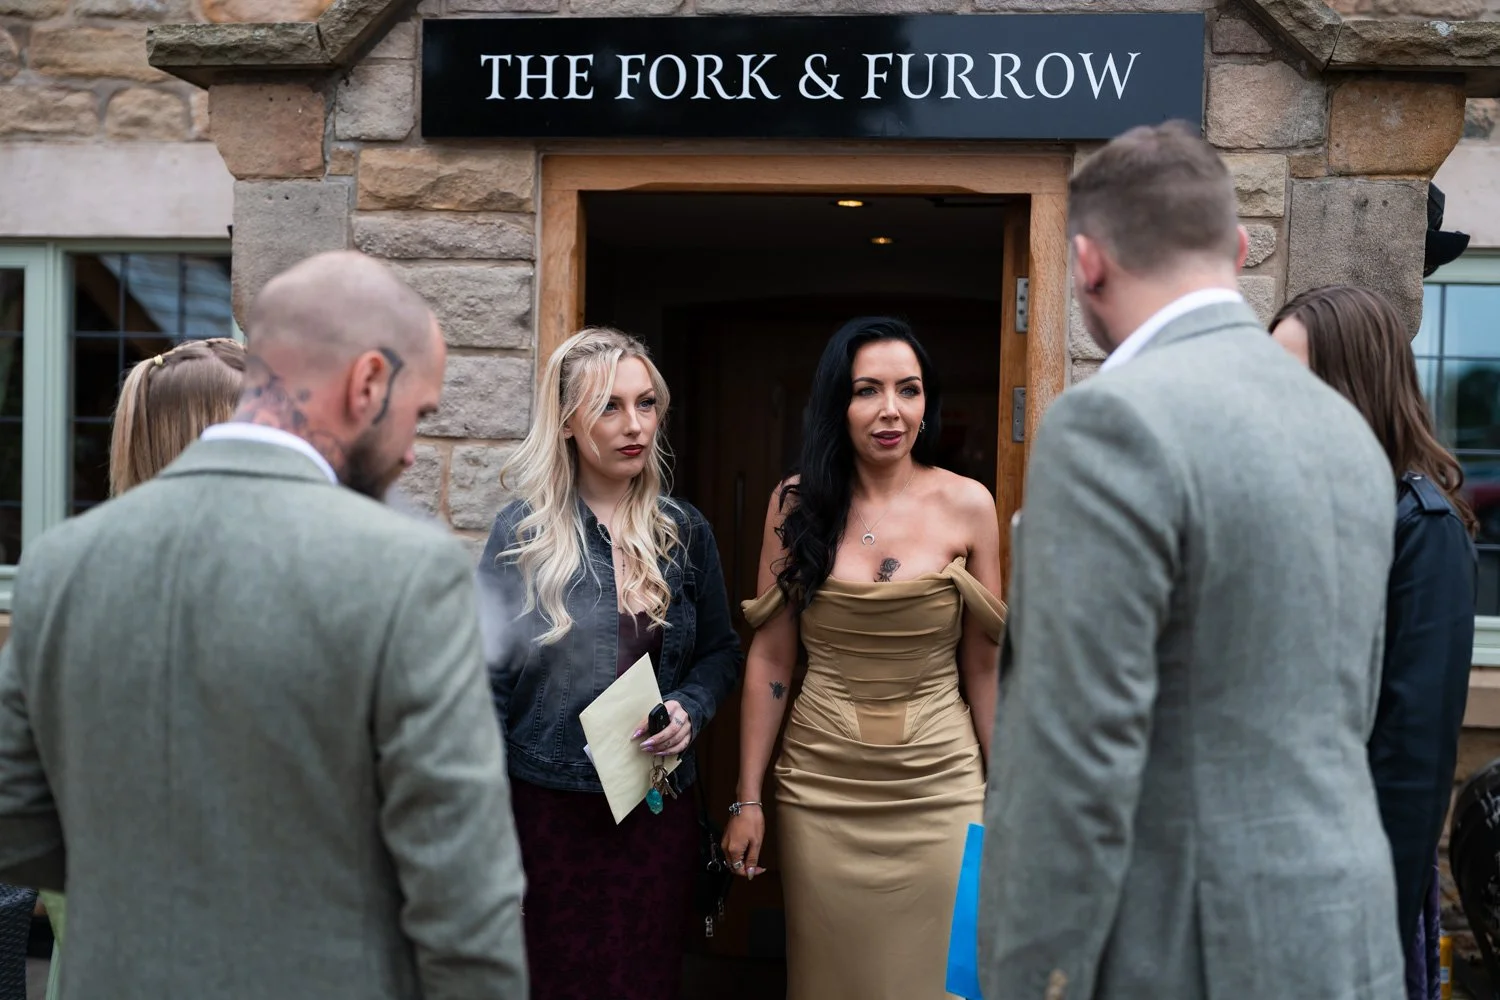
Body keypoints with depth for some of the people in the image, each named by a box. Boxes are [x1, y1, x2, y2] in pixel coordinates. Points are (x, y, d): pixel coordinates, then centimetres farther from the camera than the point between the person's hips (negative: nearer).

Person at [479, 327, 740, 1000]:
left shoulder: (684, 532, 3)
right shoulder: (522, 531, -5)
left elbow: (721, 651, 13)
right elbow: (489, 677, -3)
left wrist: (689, 710, -7)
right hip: (548, 808, -2)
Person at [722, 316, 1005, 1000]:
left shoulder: (968, 506, -4)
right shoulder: (797, 504, -2)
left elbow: (983, 666, 2)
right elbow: (769, 657, 1)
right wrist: (748, 800, 0)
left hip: (939, 787, 0)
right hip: (821, 789, 1)